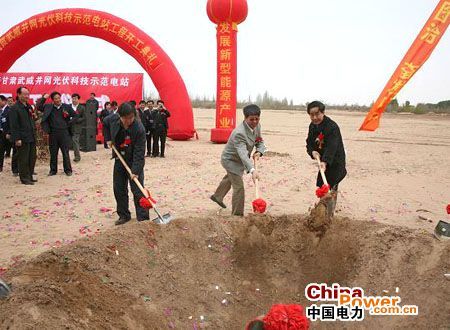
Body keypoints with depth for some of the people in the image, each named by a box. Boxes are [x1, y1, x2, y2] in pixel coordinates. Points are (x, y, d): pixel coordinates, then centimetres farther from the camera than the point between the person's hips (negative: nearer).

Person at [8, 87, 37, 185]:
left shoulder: (29, 107, 16)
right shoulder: (14, 108, -8)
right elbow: (13, 125, -13)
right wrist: (17, 139, -18)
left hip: (31, 138, 8)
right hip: (22, 139, -8)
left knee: (32, 158, 11)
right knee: (23, 159, -1)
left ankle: (29, 177, 22)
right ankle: (24, 178, 7)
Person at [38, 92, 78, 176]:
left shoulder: (67, 107, 3)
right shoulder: (49, 107, 7)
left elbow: (75, 116, 8)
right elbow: (39, 107, 7)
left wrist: (69, 123, 0)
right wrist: (43, 98, -1)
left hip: (64, 133, -2)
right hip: (53, 133, 2)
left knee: (65, 153, 2)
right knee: (53, 153, 8)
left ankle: (68, 170, 12)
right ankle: (53, 170, 18)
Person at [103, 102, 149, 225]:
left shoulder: (139, 129, -29)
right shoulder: (114, 119, -14)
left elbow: (139, 153, -28)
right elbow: (105, 122, 13)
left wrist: (135, 171, -32)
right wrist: (108, 138, 4)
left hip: (134, 161, -5)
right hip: (120, 159, 5)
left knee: (137, 190, -6)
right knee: (118, 189, 10)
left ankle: (143, 218, 0)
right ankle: (123, 215, 23)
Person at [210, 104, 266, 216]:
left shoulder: (257, 126, -11)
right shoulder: (239, 133, -38)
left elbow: (260, 142, 3)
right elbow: (243, 154, -49)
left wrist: (258, 152, -20)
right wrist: (252, 170, -62)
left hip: (238, 160, 10)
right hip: (230, 160, -10)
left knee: (230, 178, 32)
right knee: (239, 187, -12)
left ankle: (217, 196, 58)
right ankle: (237, 215, 1)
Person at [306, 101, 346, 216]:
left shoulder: (332, 127, -24)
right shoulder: (312, 126, 2)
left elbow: (331, 147, -34)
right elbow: (309, 143, 6)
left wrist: (325, 162, -47)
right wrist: (313, 152, -17)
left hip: (335, 162, -8)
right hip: (323, 160, 8)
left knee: (331, 189, -10)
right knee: (321, 187, 15)